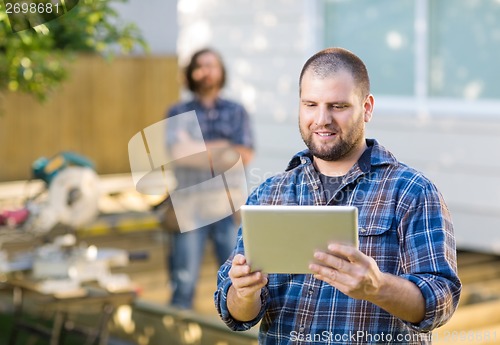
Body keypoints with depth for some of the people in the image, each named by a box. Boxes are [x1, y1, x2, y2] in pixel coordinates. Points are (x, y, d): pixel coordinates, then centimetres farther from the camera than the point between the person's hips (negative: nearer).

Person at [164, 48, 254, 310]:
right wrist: (223, 147, -5)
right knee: (184, 280, 1)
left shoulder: (236, 112, 11)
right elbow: (179, 152, -10)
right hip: (190, 207, -1)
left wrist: (200, 151, -8)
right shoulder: (179, 113, 6)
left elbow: (245, 156, -1)